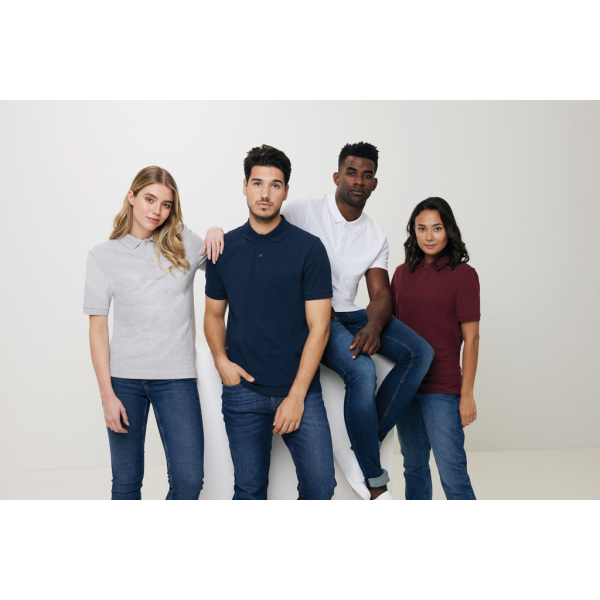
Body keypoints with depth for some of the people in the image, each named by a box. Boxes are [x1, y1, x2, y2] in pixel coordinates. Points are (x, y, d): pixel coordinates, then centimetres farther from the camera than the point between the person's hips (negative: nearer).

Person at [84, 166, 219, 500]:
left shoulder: (185, 244, 7)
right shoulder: (103, 256, 5)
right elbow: (98, 328, 3)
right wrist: (107, 394, -4)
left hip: (176, 376, 0)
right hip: (124, 377, 0)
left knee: (189, 480, -5)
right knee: (126, 482, 7)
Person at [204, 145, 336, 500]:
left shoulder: (309, 248, -4)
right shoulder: (225, 248, 5)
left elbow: (319, 326, -6)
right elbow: (214, 314, 16)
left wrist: (296, 395, -10)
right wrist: (221, 360, -3)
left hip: (300, 391, -2)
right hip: (243, 391, 2)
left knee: (320, 485, -3)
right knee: (249, 490, 9)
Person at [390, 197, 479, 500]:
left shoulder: (463, 274, -7)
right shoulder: (402, 273, 8)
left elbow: (471, 339, -7)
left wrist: (467, 394, -10)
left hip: (442, 387, -5)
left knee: (451, 472, -6)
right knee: (414, 467, 16)